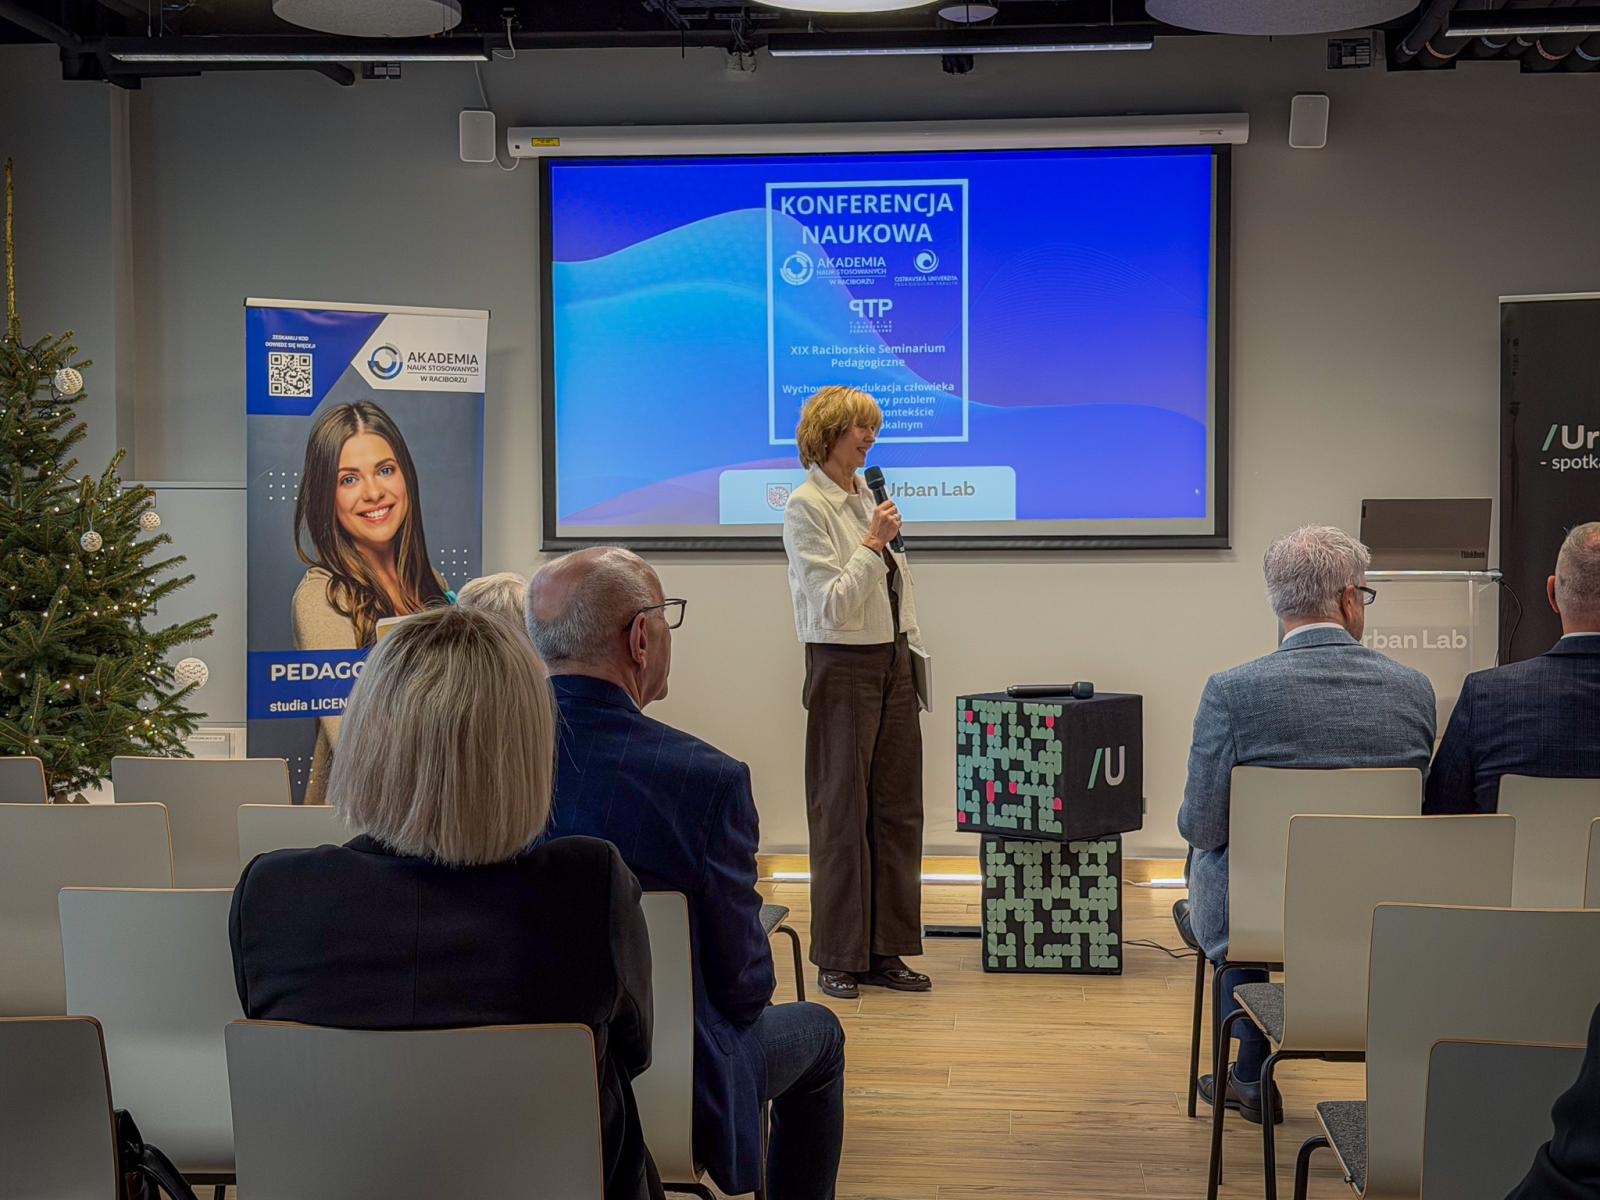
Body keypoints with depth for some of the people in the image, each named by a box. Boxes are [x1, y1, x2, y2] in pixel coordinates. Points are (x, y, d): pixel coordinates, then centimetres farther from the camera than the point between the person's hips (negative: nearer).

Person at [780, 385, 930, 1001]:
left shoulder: (867, 495, 12)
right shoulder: (805, 505, -10)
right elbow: (832, 605, -16)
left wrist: (912, 650, 16)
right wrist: (872, 544, -18)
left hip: (892, 662, 7)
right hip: (844, 667, -7)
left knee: (897, 808, 8)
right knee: (842, 812, 0)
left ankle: (885, 951, 17)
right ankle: (838, 958, 11)